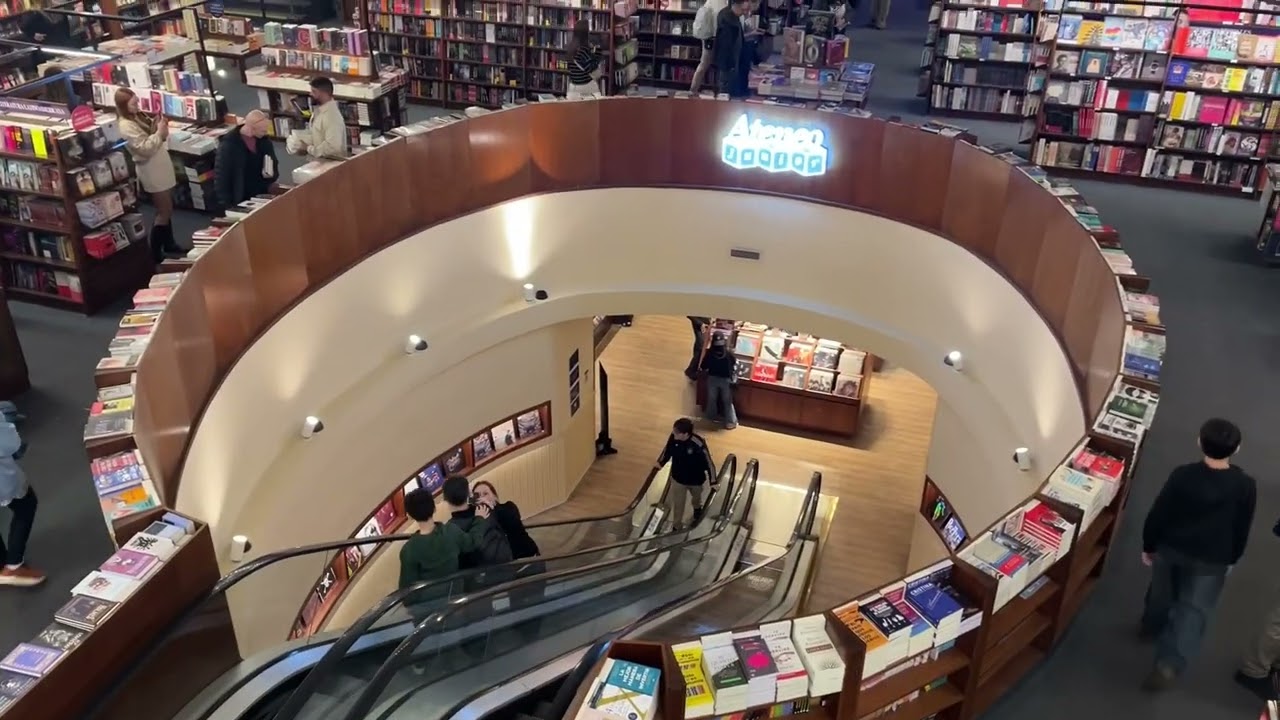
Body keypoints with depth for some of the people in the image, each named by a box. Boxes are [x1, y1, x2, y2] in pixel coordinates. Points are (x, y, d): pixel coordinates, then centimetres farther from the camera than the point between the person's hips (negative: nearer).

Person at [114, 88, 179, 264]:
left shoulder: (140, 116, 7)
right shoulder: (126, 126, -20)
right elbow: (145, 149, -25)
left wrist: (160, 126, -2)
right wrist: (159, 132, -21)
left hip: (161, 167, 9)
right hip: (152, 172, -9)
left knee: (166, 209, 19)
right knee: (164, 212, -4)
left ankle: (169, 243, 33)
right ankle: (155, 254, 3)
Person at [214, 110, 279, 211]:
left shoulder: (264, 140, -1)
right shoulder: (229, 144, -15)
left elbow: (274, 165, 10)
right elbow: (221, 178, -11)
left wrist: (272, 174, -14)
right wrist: (227, 206, -14)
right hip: (240, 203, -4)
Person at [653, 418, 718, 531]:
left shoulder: (698, 444, -38)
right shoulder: (673, 437, -27)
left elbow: (708, 462, -27)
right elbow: (668, 449, -3)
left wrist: (713, 481, -21)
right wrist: (660, 462, 4)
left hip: (695, 479, -1)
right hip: (678, 477, 1)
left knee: (696, 497, 31)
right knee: (678, 504, 12)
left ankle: (697, 509, 65)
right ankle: (677, 527, 34)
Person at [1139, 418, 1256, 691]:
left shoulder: (1182, 476, -19)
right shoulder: (1245, 486, -18)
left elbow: (1156, 516, -11)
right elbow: (1241, 531, -5)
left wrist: (1148, 546, 5)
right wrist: (1231, 559, 12)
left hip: (1170, 548, 1)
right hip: (1212, 560, -1)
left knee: (1162, 592, 25)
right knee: (1195, 609, 4)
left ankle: (1151, 628, 49)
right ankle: (1170, 664, -9)